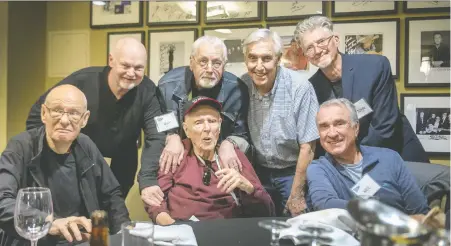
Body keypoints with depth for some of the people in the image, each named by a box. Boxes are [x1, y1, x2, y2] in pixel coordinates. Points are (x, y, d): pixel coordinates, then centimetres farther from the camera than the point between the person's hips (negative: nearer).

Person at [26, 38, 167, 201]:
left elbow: (156, 137, -29)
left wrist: (148, 180, -44)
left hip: (122, 162, 2)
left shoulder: (147, 91, -22)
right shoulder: (82, 81, -25)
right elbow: (37, 117, -16)